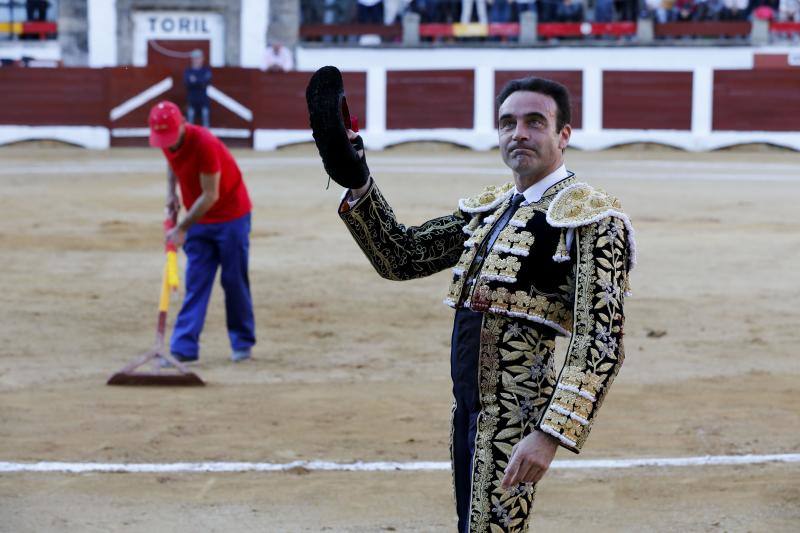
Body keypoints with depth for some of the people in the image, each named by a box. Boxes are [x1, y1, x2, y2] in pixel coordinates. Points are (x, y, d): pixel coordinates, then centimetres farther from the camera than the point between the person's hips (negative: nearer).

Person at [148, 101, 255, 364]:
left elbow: (210, 195, -26)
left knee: (234, 281, 1)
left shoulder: (204, 144, -29)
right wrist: (171, 191, -1)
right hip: (198, 219, 6)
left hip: (231, 216, -6)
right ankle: (184, 347, -4)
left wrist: (182, 229, -23)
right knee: (195, 283, 0)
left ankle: (242, 342, 16)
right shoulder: (167, 141, -7)